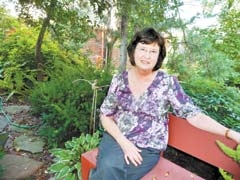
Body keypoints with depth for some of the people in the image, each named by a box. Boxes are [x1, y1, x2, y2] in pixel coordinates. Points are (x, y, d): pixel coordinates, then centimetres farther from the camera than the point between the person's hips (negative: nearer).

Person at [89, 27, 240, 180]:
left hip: (147, 149, -2)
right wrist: (123, 142, -11)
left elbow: (193, 114, -10)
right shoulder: (119, 80, -3)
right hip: (116, 138, 2)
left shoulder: (168, 83, -10)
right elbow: (106, 115, 1)